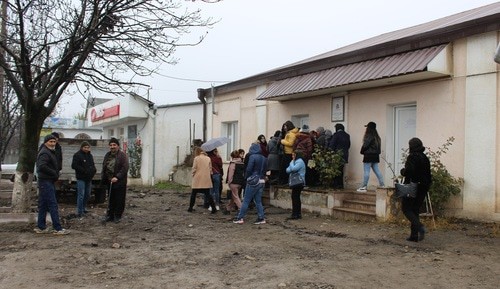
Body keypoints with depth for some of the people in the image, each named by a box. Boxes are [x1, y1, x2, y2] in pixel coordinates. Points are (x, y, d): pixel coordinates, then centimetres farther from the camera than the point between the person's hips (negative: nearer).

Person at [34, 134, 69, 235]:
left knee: (43, 205, 13)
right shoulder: (44, 153, -13)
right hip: (46, 181, -11)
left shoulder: (50, 152, 20)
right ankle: (58, 228, -9)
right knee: (53, 205, -10)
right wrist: (54, 173, -18)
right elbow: (42, 166, -27)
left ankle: (41, 227, 20)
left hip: (48, 181, 11)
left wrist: (55, 174, 6)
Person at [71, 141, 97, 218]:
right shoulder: (77, 155, -9)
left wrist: (94, 169, 3)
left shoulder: (90, 155, 15)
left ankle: (83, 208, 29)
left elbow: (92, 165, 25)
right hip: (81, 178, -8)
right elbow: (74, 166, -16)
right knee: (81, 195, -8)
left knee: (87, 195, 14)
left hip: (89, 178, 8)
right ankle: (79, 211, -2)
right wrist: (84, 171, -20)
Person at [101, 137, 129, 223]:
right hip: (109, 182, 5)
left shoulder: (123, 155, -7)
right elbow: (104, 167, 19)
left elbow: (125, 168, -15)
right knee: (110, 200, 12)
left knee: (119, 200, 1)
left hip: (119, 182, -5)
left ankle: (118, 216, 12)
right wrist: (103, 178, 9)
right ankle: (110, 215, 22)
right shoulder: (107, 155, 13)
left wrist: (117, 177, -21)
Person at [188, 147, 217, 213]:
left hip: (197, 179, -2)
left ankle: (190, 208, 19)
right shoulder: (208, 158, 4)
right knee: (208, 194, 3)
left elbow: (194, 169, -5)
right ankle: (213, 208, -4)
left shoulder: (196, 158, -6)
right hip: (206, 180, 2)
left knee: (193, 194, 11)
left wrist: (193, 173, 13)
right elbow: (210, 169, 8)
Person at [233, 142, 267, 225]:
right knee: (258, 201, 12)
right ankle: (261, 218, 9)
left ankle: (240, 218, 3)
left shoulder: (252, 157, -11)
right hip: (262, 181, 6)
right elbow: (265, 170, 11)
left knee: (246, 200, 0)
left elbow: (249, 169, -14)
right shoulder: (264, 158, 10)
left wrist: (247, 177, -1)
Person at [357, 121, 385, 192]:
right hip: (375, 155, 8)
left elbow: (365, 146, -16)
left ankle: (364, 187, -1)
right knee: (377, 170, 12)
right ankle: (382, 185, 12)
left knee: (366, 171, -4)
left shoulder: (369, 136, -16)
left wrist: (362, 152, 2)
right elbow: (379, 146, 11)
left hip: (368, 156, -8)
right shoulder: (376, 137, 11)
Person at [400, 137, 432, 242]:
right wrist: (427, 185, 22)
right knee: (415, 210, 12)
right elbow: (428, 174, 15)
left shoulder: (412, 157, -13)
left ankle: (419, 227, -19)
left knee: (406, 208, 1)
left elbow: (409, 171, -25)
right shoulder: (425, 158, 11)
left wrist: (402, 171, -5)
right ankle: (414, 235, 12)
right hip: (423, 188, 8)